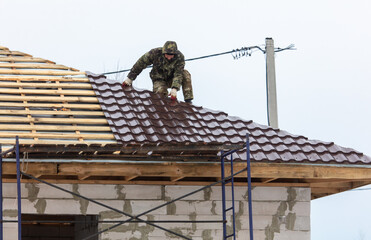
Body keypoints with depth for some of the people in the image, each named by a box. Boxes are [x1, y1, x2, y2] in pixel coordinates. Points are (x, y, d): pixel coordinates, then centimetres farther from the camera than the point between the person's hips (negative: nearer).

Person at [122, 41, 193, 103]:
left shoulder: (180, 57, -22)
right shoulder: (155, 53, -23)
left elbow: (178, 74, -30)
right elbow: (140, 64, -14)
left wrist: (174, 89, -46)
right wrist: (130, 78, -12)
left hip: (171, 79, 2)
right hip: (160, 80, -2)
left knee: (185, 74, -27)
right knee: (160, 91, -36)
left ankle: (188, 100, -24)